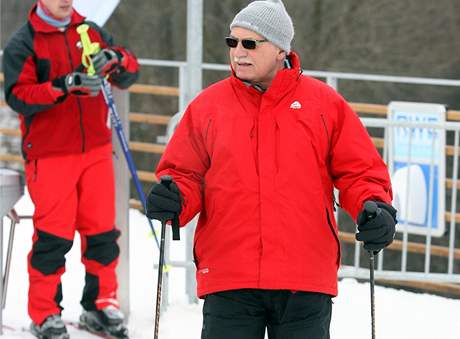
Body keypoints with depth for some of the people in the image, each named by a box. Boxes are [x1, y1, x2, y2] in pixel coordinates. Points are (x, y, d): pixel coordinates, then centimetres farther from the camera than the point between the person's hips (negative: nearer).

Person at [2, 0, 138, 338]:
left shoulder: (91, 31, 12)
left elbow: (129, 74, 10)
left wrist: (116, 59, -13)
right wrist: (63, 86, -26)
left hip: (95, 149, 4)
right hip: (49, 154, -4)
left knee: (102, 231, 5)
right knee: (53, 236, -5)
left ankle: (101, 305, 19)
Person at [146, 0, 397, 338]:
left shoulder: (325, 103, 5)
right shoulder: (207, 105, 7)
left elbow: (359, 171, 7)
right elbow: (185, 173, 10)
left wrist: (373, 208, -12)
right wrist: (172, 198, -12)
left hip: (305, 280, 0)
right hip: (228, 279, 0)